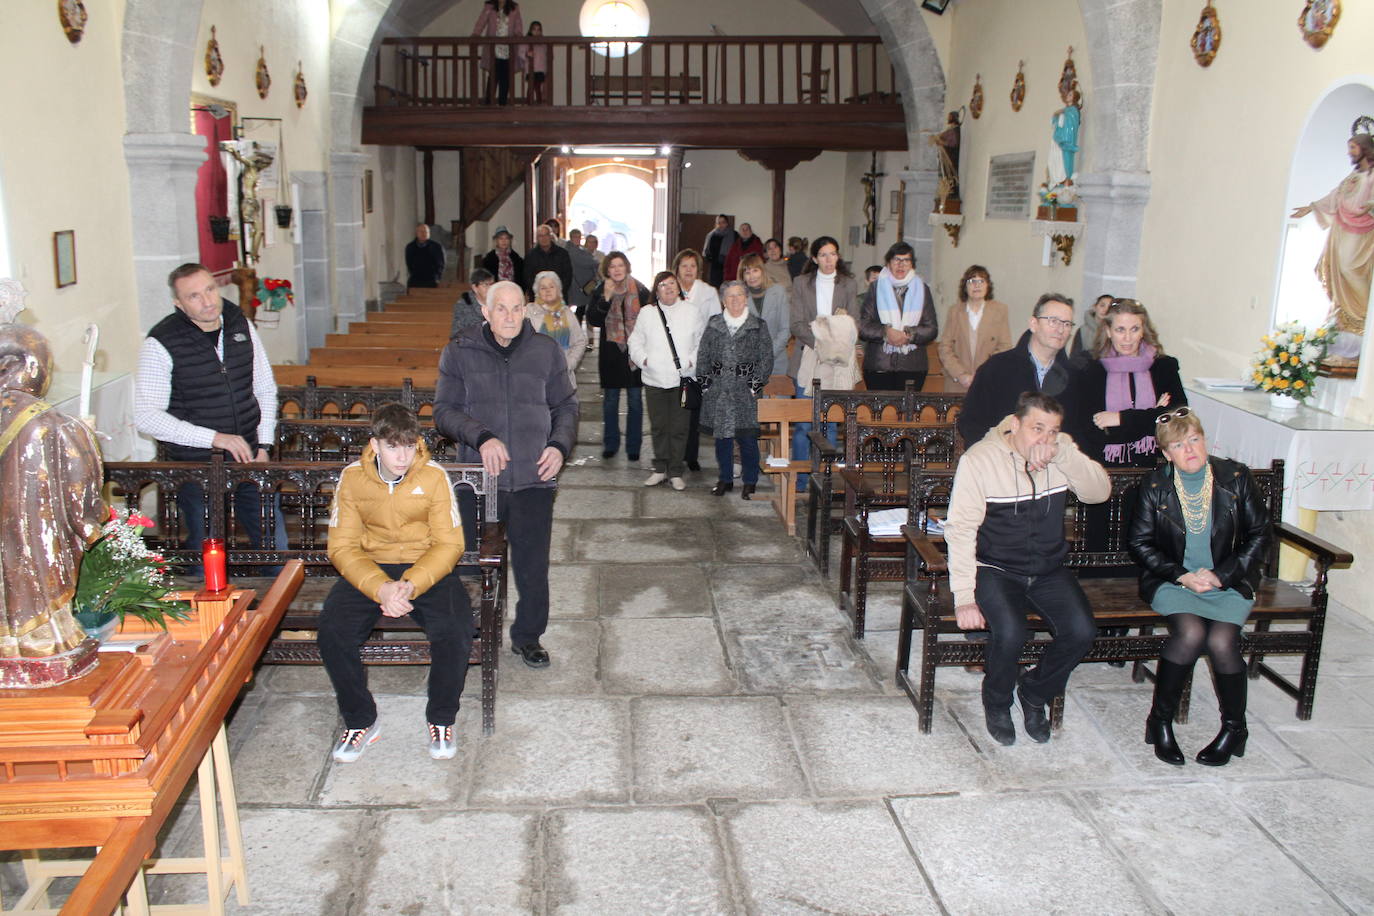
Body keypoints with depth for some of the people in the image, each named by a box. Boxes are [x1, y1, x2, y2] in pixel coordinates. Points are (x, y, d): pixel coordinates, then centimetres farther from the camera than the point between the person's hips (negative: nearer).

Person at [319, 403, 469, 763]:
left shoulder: (434, 476, -9)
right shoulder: (352, 478, -6)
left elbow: (449, 543, -9)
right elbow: (342, 546, -6)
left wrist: (412, 585, -26)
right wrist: (380, 587, -25)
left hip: (428, 567, -1)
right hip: (369, 568, 2)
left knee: (454, 632, -28)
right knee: (332, 631, -25)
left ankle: (441, 719, 0)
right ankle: (360, 721, 0)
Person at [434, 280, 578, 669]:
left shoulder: (547, 352, 6)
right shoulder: (460, 353, 2)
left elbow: (567, 405, 14)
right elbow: (444, 411, -1)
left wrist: (560, 445, -3)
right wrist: (481, 437, -17)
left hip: (534, 476, 1)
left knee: (533, 563, 7)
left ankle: (528, 636, 27)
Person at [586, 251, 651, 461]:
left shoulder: (640, 291, -1)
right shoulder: (600, 292, 1)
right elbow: (593, 320, -10)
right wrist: (606, 299, -21)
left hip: (635, 351, -1)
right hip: (611, 352, 1)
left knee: (635, 400, 4)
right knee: (610, 400, 7)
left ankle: (633, 446, 13)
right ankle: (610, 444, 20)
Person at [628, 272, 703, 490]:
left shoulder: (691, 313, 6)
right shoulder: (647, 313, 8)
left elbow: (702, 343, 8)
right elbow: (635, 341, 12)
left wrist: (692, 361, -8)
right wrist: (643, 359, -6)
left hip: (683, 380, -1)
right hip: (655, 379, 1)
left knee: (679, 428, 1)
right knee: (658, 427, 8)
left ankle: (675, 473, 10)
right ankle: (661, 469, 21)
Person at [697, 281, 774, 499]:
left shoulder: (758, 325, 2)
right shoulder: (714, 324, 10)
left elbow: (766, 358, 0)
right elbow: (703, 355, 11)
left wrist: (756, 384, -7)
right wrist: (705, 382, 3)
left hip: (745, 390, -3)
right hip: (718, 389, 3)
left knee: (747, 437, -2)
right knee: (722, 436, 8)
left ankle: (750, 483, 10)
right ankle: (725, 479, 21)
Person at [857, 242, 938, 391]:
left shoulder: (922, 289, 12)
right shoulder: (876, 288, 9)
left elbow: (932, 329, 6)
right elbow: (862, 327, 1)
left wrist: (909, 334, -12)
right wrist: (885, 332, -15)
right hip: (878, 366, -1)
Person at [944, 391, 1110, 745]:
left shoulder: (1063, 452, 0)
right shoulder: (979, 460, -14)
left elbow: (1100, 492, -14)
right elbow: (961, 529, -15)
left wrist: (1062, 453, -28)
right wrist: (964, 596, -21)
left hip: (1049, 569, 4)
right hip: (995, 568, -4)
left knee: (1081, 632, -18)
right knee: (1010, 633, -29)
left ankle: (1035, 693, 12)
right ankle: (997, 704, 4)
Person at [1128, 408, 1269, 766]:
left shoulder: (1236, 477, 0)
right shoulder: (1155, 486, -1)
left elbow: (1258, 533, 4)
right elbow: (1139, 541, 2)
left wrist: (1222, 575, -7)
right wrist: (1181, 576, -10)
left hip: (1228, 582, 1)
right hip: (1173, 581, -1)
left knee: (1221, 641, -24)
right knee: (1190, 633, -28)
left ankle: (1234, 727, 1)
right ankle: (1160, 721, -10)